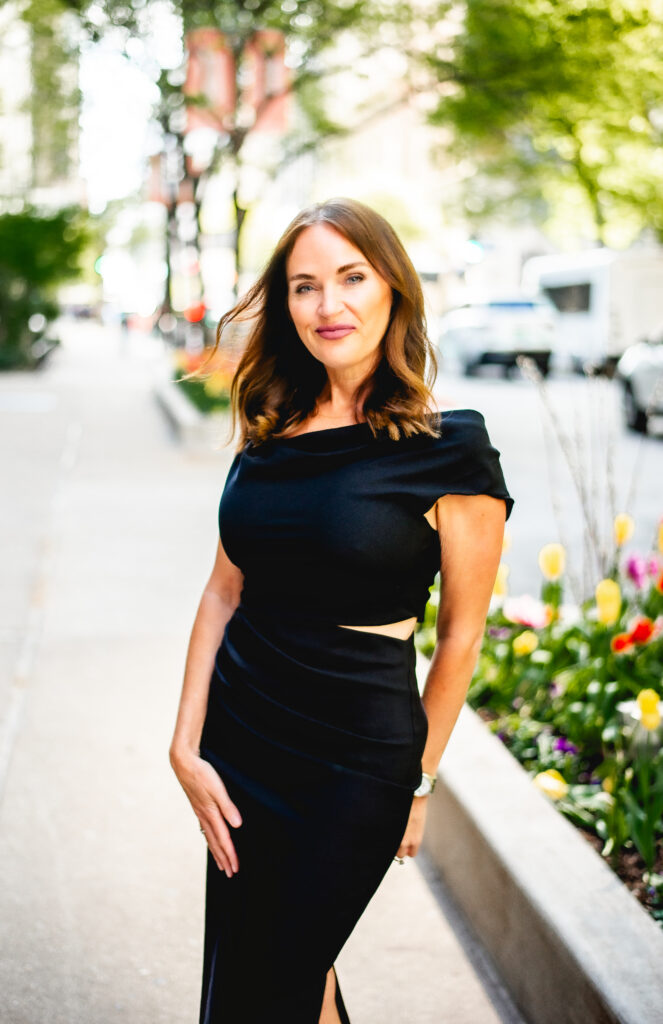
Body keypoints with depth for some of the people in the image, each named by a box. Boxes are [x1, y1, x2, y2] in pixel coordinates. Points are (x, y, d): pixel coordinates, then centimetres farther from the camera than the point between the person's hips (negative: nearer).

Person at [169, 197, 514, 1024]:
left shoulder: (451, 450, -12)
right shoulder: (270, 434, 3)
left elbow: (459, 633, -6)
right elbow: (223, 593, 5)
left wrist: (418, 781, 0)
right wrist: (186, 747, 0)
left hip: (357, 763, -5)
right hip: (240, 739, 5)